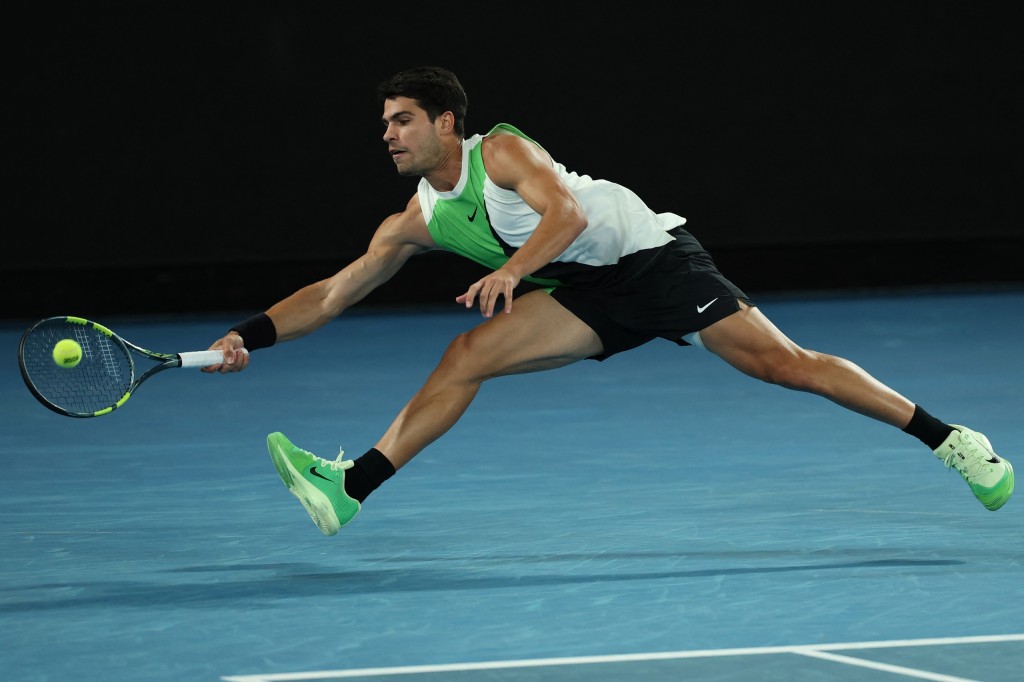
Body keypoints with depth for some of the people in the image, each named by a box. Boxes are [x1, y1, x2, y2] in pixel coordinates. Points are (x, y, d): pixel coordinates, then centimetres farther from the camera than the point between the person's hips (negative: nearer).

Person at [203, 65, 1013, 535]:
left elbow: (566, 212, -28)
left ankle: (948, 438, -9)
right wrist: (248, 336, -2)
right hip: (587, 297, 6)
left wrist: (513, 270, -44)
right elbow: (335, 292, 7)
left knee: (783, 362, -14)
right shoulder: (416, 223, 6)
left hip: (654, 258, -6)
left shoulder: (501, 152, -14)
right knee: (468, 354, -12)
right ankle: (350, 488, -17)